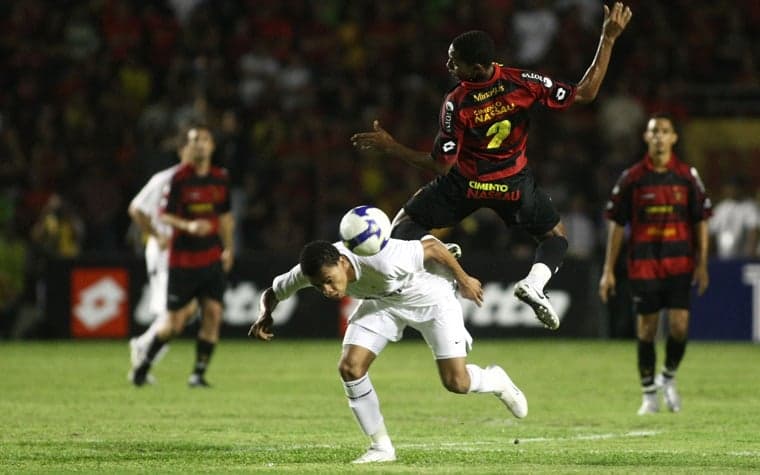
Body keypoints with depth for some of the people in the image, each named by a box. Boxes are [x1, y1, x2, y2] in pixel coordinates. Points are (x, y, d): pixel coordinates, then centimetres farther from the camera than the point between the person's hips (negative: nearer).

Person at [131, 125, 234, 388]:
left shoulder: (221, 178, 6)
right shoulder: (179, 178, -10)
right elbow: (165, 215, -10)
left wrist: (228, 248, 19)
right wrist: (188, 226, -28)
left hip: (212, 258, 4)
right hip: (183, 260, -4)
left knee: (213, 314, -8)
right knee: (175, 323, -1)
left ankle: (199, 373, 3)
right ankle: (144, 364, 21)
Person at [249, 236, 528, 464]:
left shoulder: (382, 262, -44)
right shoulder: (311, 271, -27)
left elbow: (432, 246, -27)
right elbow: (273, 292, -7)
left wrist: (464, 280, -14)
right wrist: (265, 316, -30)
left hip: (429, 295, -5)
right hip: (382, 301, 5)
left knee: (456, 383, -9)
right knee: (349, 367, -13)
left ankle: (496, 381, 28)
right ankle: (381, 447, 3)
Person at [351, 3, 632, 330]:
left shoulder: (455, 104, -24)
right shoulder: (522, 82, -21)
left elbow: (442, 165, -18)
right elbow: (584, 94, -16)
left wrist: (390, 147, -11)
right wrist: (608, 39, -14)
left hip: (464, 185, -1)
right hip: (513, 184, 1)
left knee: (405, 223, 17)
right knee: (555, 236, 22)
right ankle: (534, 282, -8)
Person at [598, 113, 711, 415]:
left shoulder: (687, 176, 3)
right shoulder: (632, 178, 0)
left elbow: (701, 221, 8)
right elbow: (616, 224, 3)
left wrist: (702, 265, 2)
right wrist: (608, 271, 0)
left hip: (679, 262, 1)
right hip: (643, 263, 0)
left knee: (679, 327, -9)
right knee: (646, 329, 1)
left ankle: (668, 378, 18)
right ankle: (649, 396, 13)